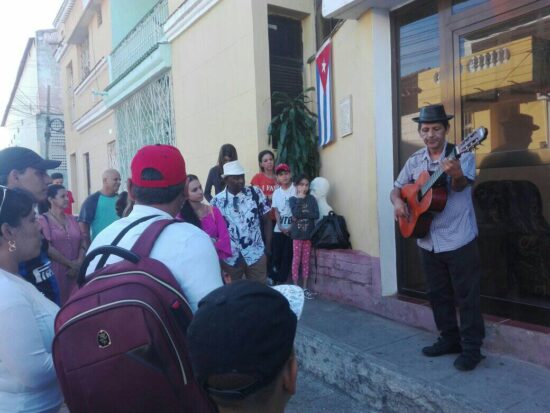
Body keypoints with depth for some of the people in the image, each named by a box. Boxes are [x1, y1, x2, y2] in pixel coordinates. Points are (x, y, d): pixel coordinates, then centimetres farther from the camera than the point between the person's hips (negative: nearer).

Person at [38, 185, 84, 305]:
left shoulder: (72, 219, 14)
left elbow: (82, 242, 9)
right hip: (55, 271, -4)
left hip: (75, 271, 5)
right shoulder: (43, 219, -2)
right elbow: (47, 248, -10)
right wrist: (70, 264, -9)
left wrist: (79, 263, -7)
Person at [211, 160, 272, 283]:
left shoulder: (255, 193, -4)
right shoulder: (217, 201, -6)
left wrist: (268, 246, 1)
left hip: (256, 255, 0)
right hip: (230, 258, 0)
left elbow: (266, 220, 2)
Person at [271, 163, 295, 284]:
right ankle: (275, 279, 19)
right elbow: (276, 211, 6)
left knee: (287, 255, -1)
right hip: (279, 229, 3)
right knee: (277, 255, 5)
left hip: (293, 229, -3)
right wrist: (281, 227, -8)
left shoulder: (296, 190, -4)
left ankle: (281, 281, 10)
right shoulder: (276, 192, 8)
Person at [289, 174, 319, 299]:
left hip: (309, 233, 2)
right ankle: (295, 287, 12)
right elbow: (296, 213, -18)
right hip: (297, 234, -2)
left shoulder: (311, 199, 5)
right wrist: (300, 198, -15)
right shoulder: (293, 199, -1)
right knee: (296, 260, 3)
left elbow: (316, 214, -7)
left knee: (306, 261, 7)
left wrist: (302, 214, -14)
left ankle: (304, 287, 15)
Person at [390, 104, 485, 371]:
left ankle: (472, 347, 15)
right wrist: (398, 202, -10)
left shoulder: (461, 155, -9)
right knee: (437, 294, 15)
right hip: (428, 241, 6)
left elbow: (461, 185, -26)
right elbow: (397, 188, 13)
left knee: (466, 295, 3)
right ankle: (449, 339, 31)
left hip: (459, 239, -5)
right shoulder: (415, 161, 6)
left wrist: (455, 174, -50)